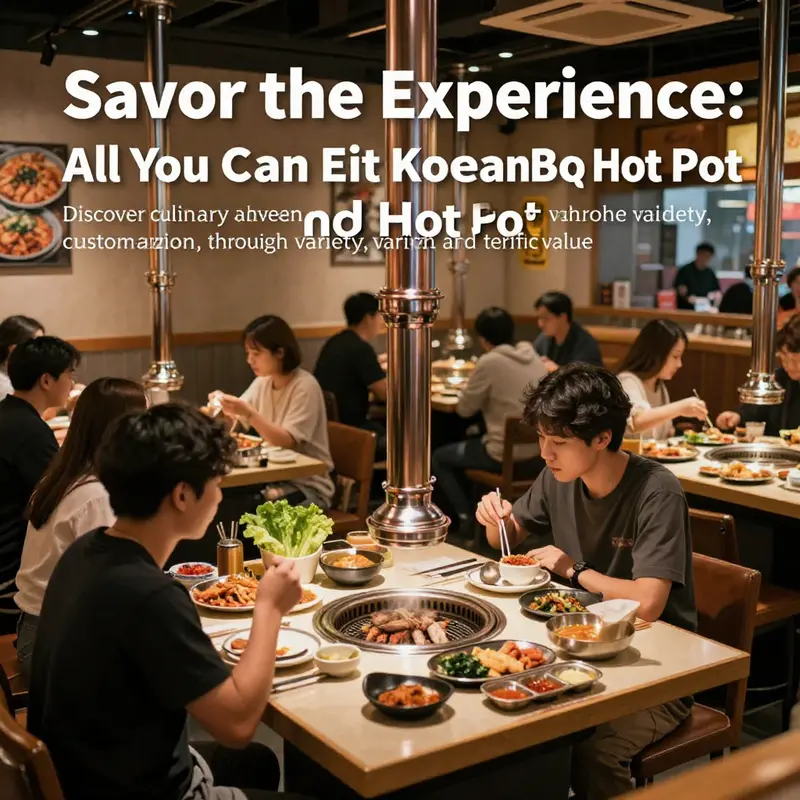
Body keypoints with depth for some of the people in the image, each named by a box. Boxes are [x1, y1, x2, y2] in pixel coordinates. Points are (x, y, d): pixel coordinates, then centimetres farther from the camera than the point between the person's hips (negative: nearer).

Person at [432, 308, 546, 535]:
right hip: (538, 450, 7)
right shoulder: (534, 357, 3)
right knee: (473, 440, 34)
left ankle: (468, 517, 13)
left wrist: (476, 391, 11)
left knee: (439, 458, 16)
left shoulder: (489, 362, -17)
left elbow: (464, 409, -7)